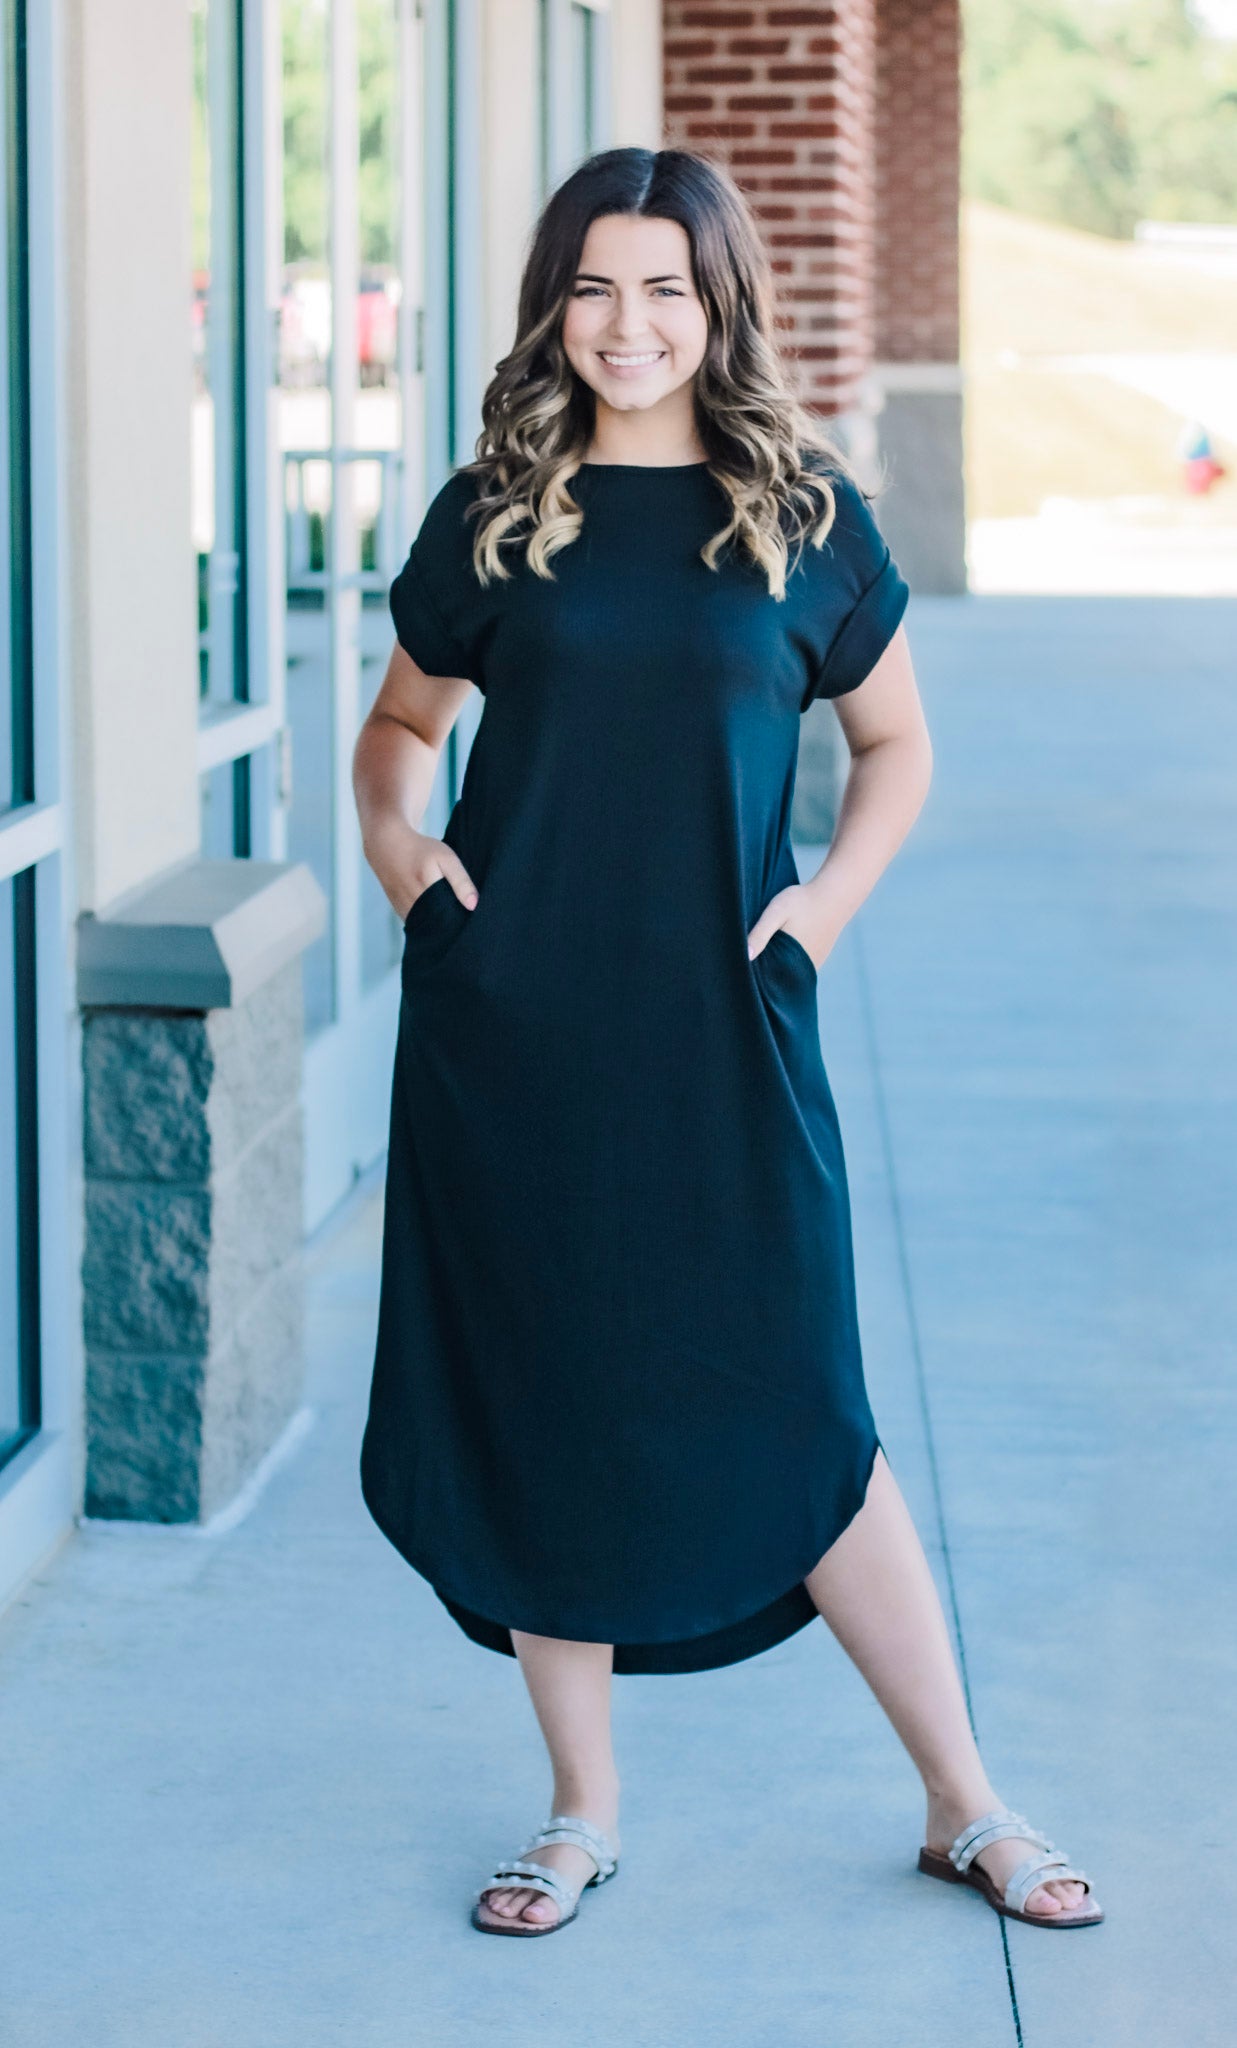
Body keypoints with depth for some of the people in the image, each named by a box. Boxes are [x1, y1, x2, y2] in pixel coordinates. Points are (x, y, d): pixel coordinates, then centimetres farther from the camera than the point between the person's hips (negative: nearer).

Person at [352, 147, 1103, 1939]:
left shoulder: (802, 512, 3)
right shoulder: (496, 513, 5)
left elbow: (897, 745, 13)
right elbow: (400, 724, 16)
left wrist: (833, 894, -2)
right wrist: (393, 834, -3)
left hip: (719, 1029, -1)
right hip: (511, 1023, 2)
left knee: (794, 1414, 0)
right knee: (535, 1404, 6)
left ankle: (965, 1805, 14)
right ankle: (584, 1810, 21)